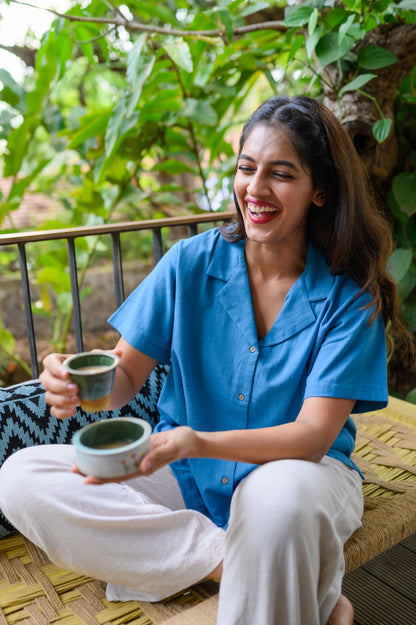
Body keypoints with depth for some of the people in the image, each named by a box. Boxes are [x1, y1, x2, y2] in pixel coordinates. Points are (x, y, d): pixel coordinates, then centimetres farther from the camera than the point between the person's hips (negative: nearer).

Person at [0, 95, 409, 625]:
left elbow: (313, 436, -18)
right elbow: (127, 373, -3)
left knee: (281, 494, -43)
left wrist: (193, 442, -35)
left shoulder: (351, 297, -11)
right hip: (185, 479, 5)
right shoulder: (191, 263, -4)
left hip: (298, 469, -4)